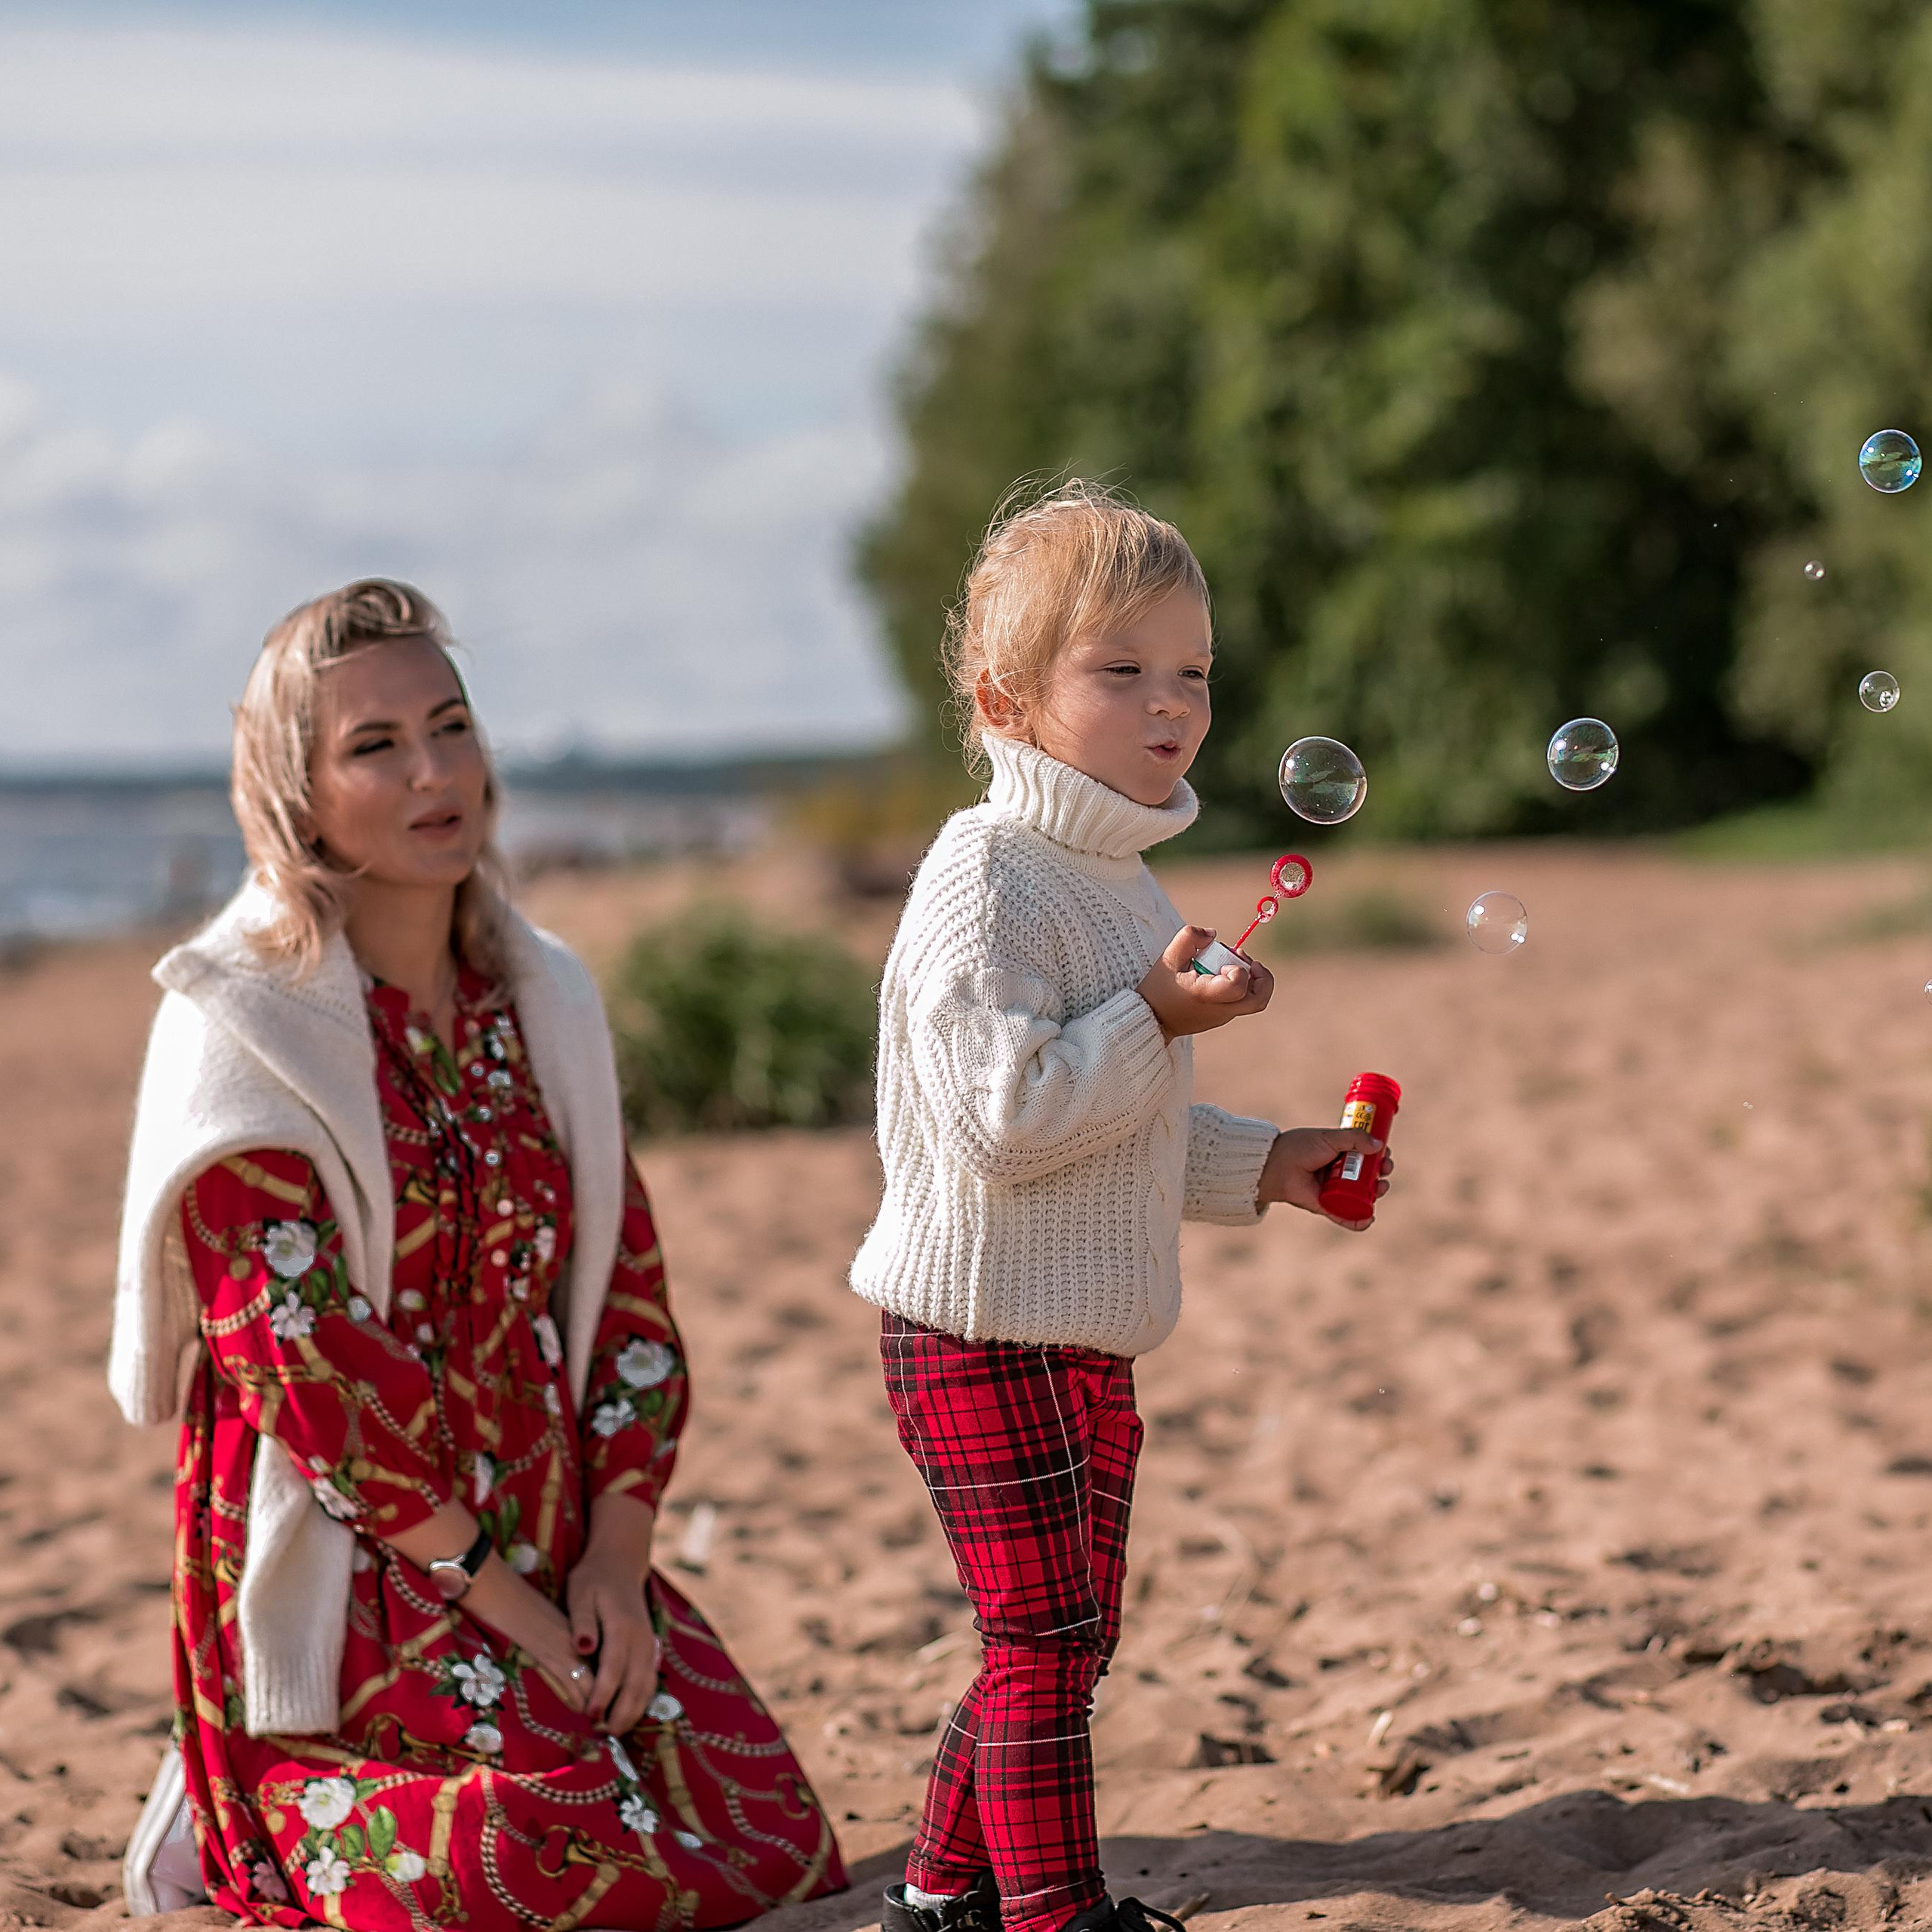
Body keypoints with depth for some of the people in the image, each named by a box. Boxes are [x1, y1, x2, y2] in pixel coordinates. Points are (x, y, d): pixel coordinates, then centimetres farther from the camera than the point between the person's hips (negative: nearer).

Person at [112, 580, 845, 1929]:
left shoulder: (542, 998, 9)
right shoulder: (243, 1028, -10)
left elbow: (627, 1284, 8)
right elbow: (300, 1354, -15)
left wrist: (616, 1555, -5)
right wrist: (499, 1596, -16)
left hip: (558, 1551, 6)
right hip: (346, 1577, -6)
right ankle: (282, 1818, 9)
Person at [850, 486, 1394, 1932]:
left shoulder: (1120, 881, 14)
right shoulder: (985, 879, -16)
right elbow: (1002, 1112, -26)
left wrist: (1261, 1166, 15)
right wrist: (1160, 1023, -25)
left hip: (1085, 1337, 10)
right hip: (985, 1329, -10)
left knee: (1066, 1638, 16)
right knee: (1046, 1640, -5)